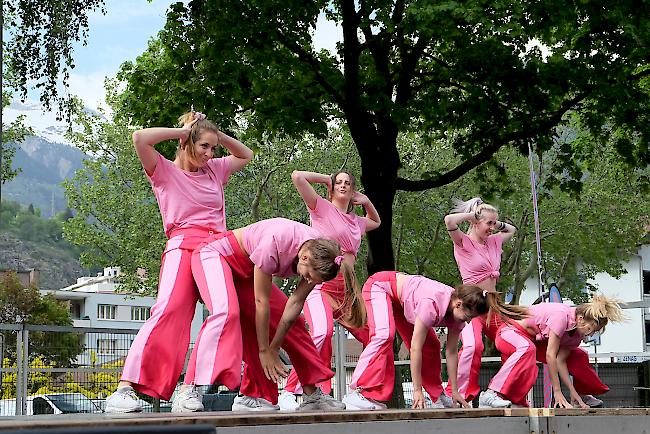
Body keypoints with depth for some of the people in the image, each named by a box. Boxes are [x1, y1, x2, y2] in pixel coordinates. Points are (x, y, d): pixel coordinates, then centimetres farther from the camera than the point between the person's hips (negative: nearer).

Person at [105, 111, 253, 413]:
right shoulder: (164, 171, 9)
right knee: (168, 309, -25)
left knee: (228, 311, -19)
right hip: (183, 246, -5)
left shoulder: (215, 170, 25)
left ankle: (189, 389, -22)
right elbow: (140, 138, -8)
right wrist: (182, 130, 3)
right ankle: (124, 389, -30)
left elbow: (246, 155, 40)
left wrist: (219, 135, 23)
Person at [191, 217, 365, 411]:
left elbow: (296, 302, -15)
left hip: (247, 271, 6)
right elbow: (261, 301, -30)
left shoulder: (319, 253, -20)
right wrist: (264, 350, -24)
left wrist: (274, 348, -16)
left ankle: (313, 395, 4)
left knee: (293, 324, -2)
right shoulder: (276, 241, -39)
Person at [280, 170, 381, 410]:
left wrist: (366, 202, 29)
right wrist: (326, 179, 10)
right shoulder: (321, 207, 6)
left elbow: (376, 222, 46)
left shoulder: (356, 221, 23)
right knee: (322, 332, -33)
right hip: (321, 284, -8)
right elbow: (297, 176, -3)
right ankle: (289, 393, -32)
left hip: (347, 290, 8)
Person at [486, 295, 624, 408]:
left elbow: (560, 360, -8)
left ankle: (582, 396, 19)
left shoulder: (578, 331, -5)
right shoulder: (562, 315, -31)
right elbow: (550, 355, -33)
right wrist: (557, 391, -31)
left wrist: (573, 392, -14)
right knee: (527, 349, -42)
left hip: (535, 340, 9)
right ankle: (492, 394, -48)